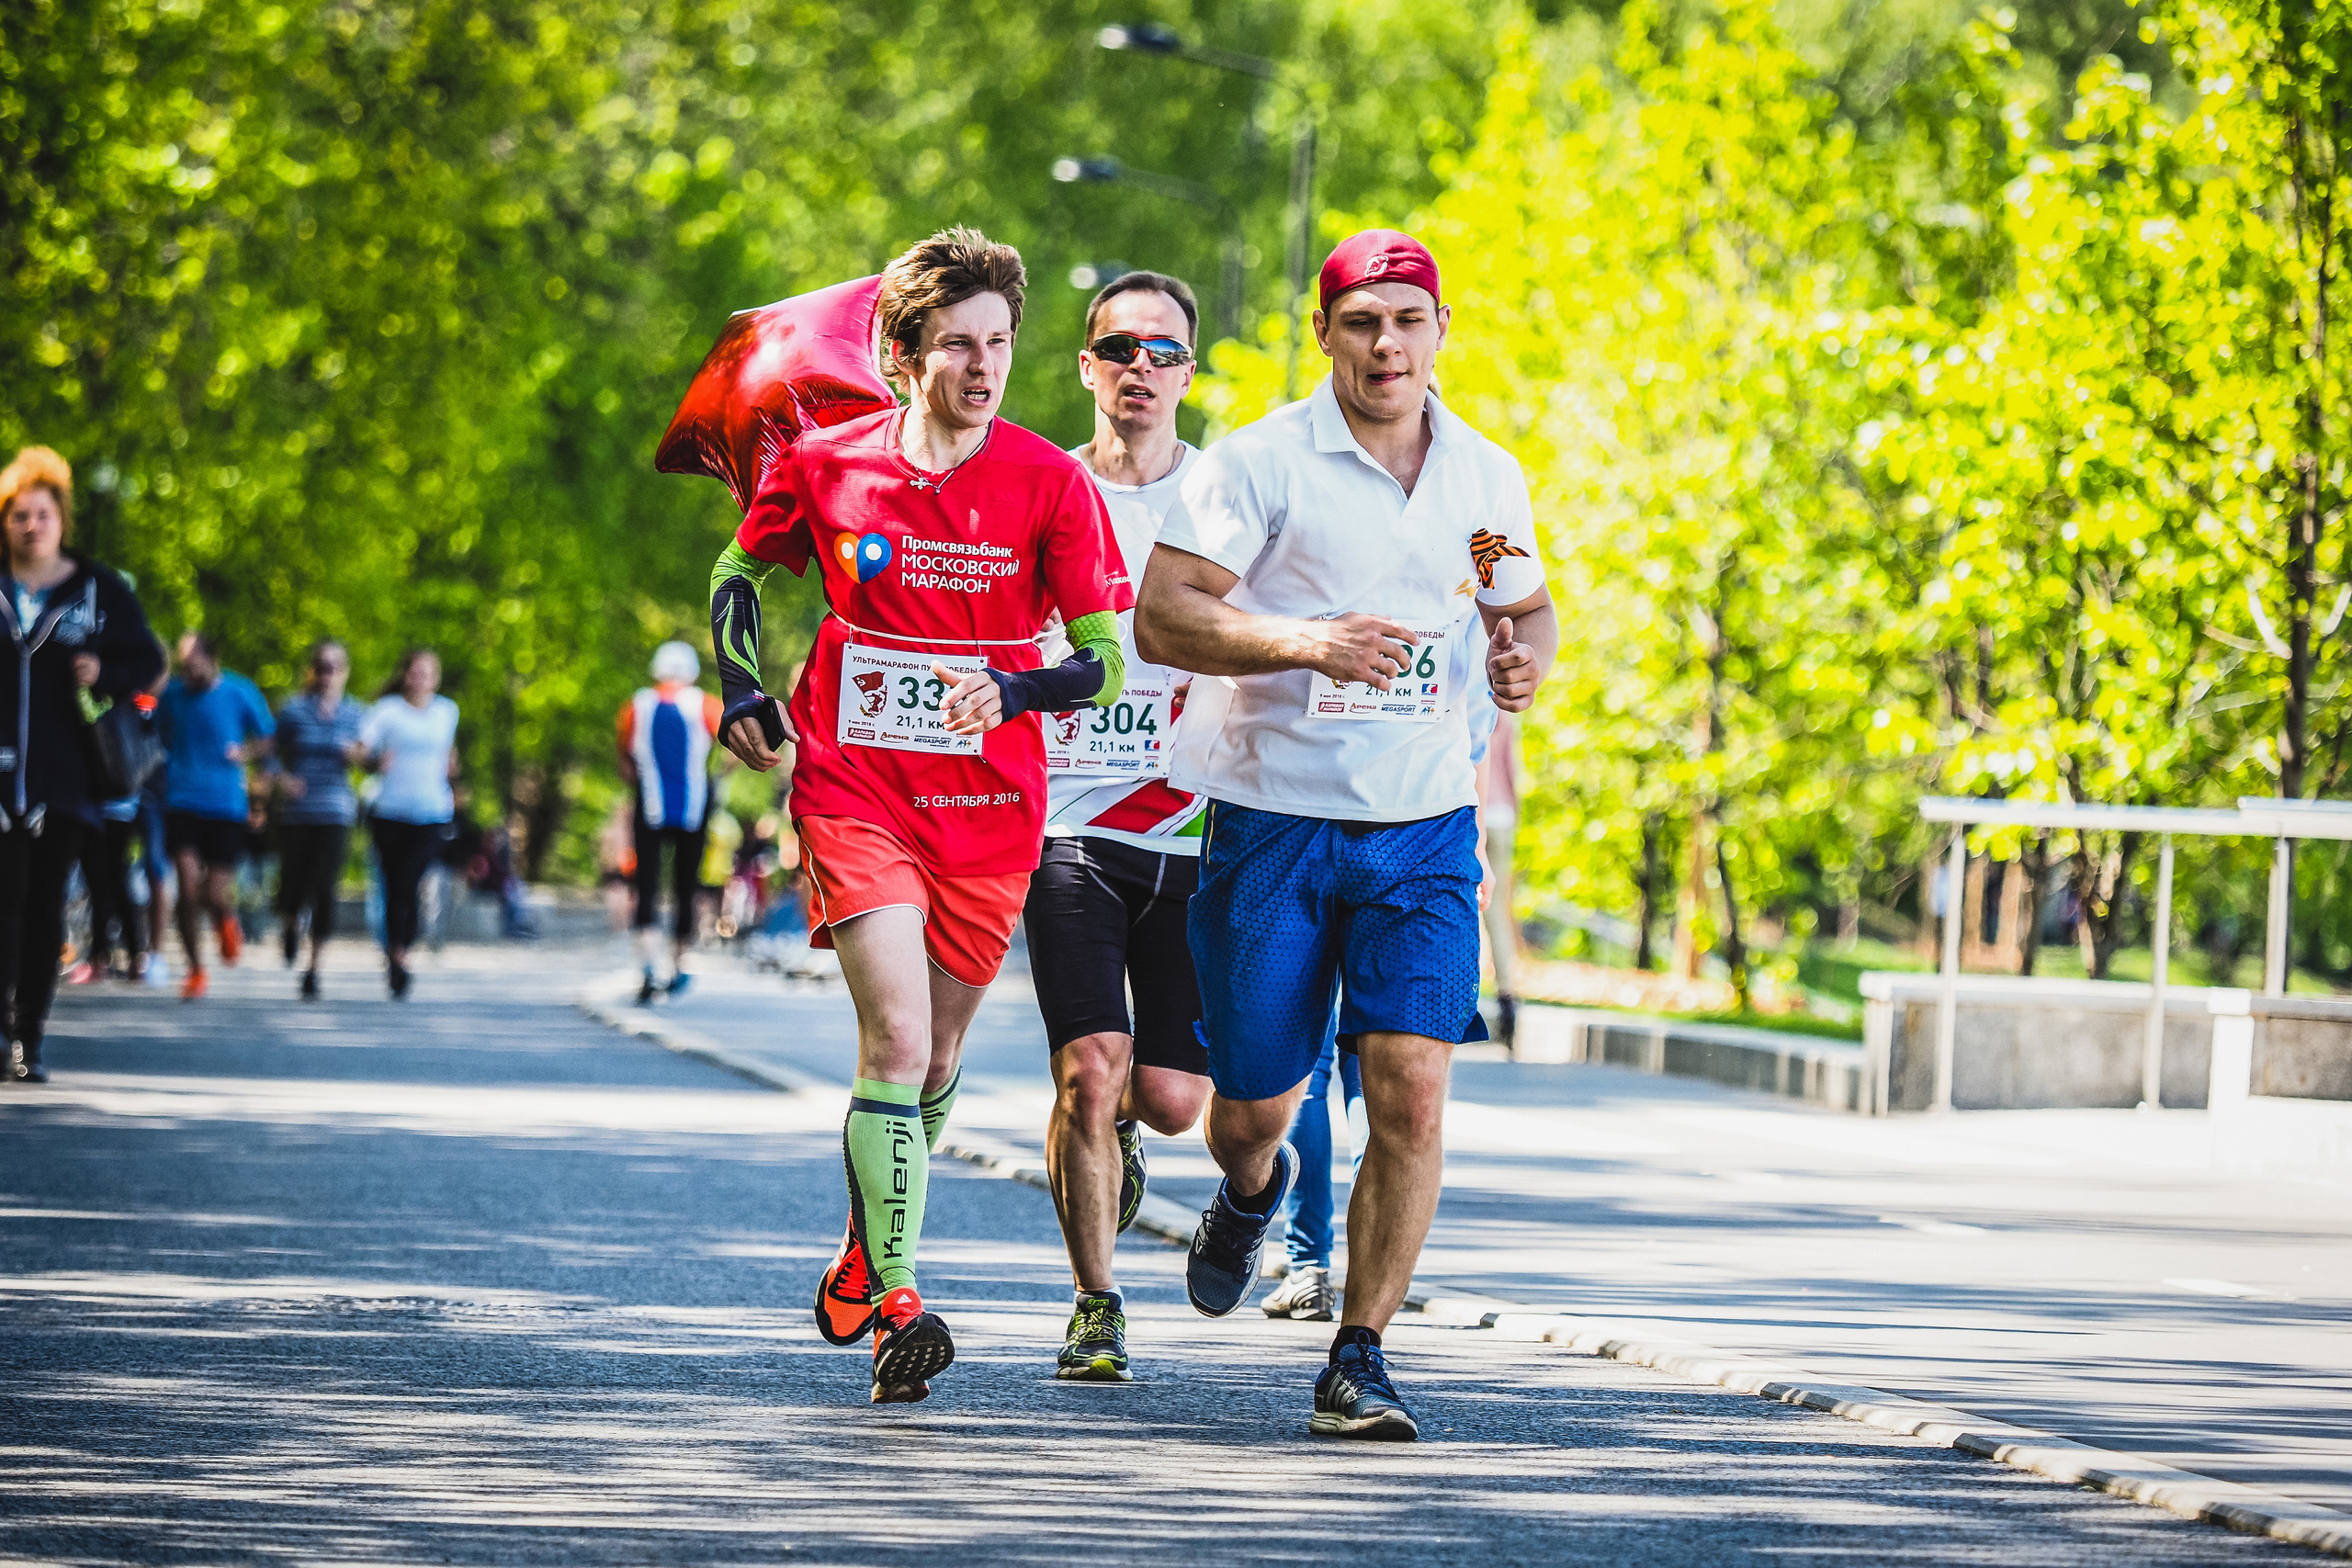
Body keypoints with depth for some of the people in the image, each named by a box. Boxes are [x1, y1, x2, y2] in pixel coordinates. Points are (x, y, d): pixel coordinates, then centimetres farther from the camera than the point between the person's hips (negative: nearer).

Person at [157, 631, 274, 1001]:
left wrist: (246, 753, -9)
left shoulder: (240, 693, -1)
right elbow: (159, 742, 22)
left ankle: (227, 923, 34)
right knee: (189, 889, -10)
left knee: (215, 894, -5)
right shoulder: (172, 695, 6)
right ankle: (196, 971, 7)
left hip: (226, 804, -1)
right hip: (182, 801, 1)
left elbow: (269, 739, 10)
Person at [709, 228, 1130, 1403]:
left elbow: (1106, 662, -4)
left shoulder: (1050, 483, -6)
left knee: (934, 1058, 12)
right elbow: (740, 571, 17)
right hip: (853, 789, -1)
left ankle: (863, 1254, 38)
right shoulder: (825, 466, -2)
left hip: (988, 804, 2)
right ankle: (895, 1307, -20)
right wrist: (741, 691, 3)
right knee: (897, 1033, -18)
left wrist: (1013, 691, -23)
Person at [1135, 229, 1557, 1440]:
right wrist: (1306, 642, -27)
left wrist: (1525, 657, -2)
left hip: (1422, 825, 2)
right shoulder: (1260, 463, -7)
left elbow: (1524, 606, 23)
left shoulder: (1486, 477, 7)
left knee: (1411, 1091, -13)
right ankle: (1251, 1192, 44)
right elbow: (1160, 617, -12)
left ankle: (1358, 1362, -3)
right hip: (1271, 816, -2)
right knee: (1251, 1108, 5)